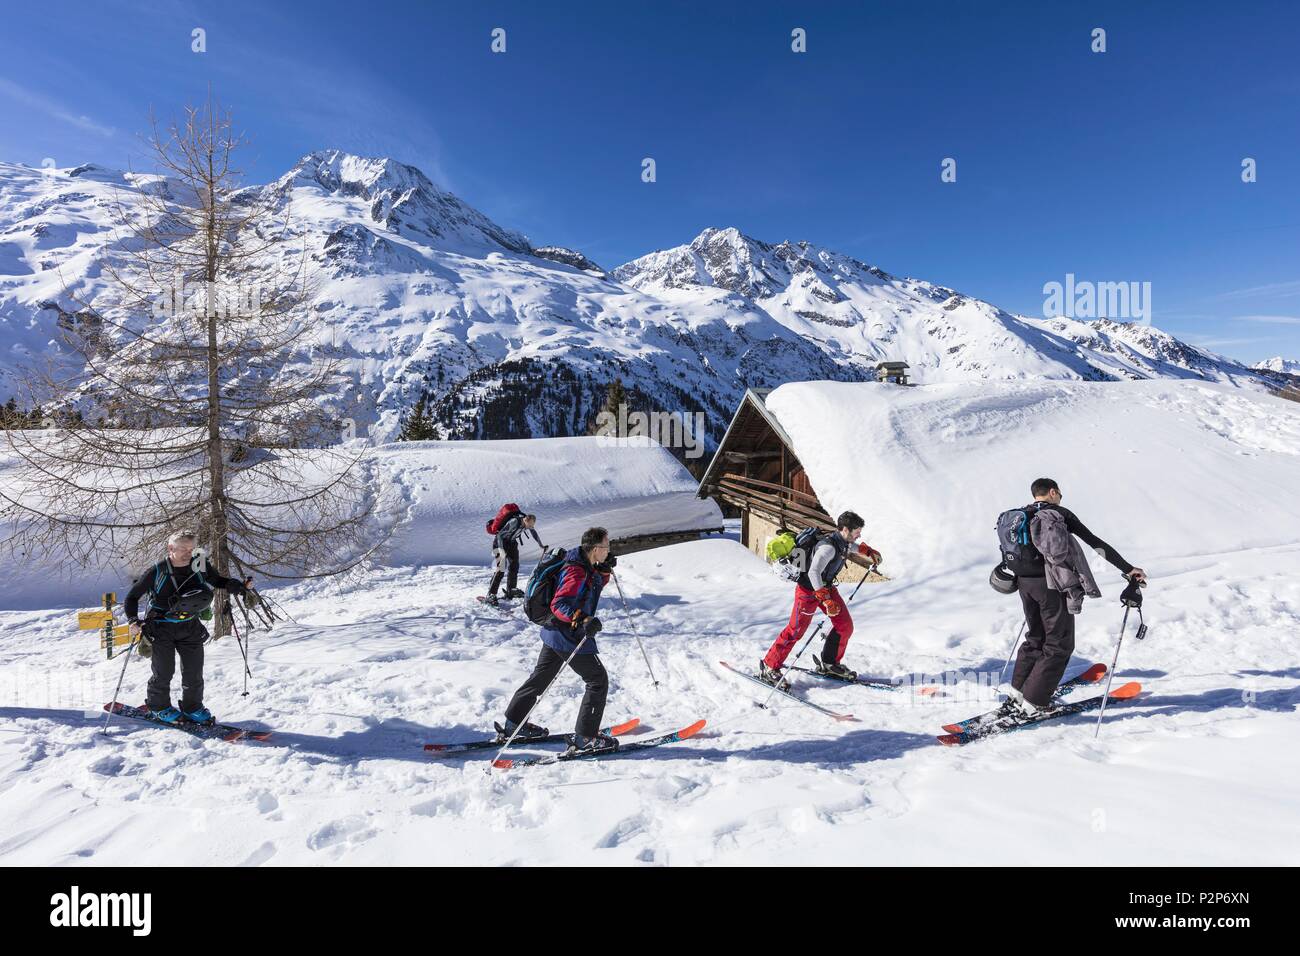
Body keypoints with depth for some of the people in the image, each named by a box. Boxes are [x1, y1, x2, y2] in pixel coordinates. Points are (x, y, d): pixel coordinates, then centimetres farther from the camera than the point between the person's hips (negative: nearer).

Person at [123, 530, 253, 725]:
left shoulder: (199, 566, -7)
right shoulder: (157, 572, -13)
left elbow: (219, 581, 10)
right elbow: (132, 597, -1)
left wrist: (240, 586, -10)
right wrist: (133, 621, -16)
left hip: (190, 628, 3)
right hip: (162, 628, -2)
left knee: (194, 672, 4)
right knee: (164, 672, 1)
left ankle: (192, 707, 23)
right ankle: (158, 706, 26)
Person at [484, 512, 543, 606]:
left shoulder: (528, 522, -11)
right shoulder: (515, 522, -34)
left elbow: (533, 532, 11)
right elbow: (500, 535, -36)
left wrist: (541, 545, 24)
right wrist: (502, 551, -46)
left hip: (511, 542, 8)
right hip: (500, 541, -8)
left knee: (514, 566, 11)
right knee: (501, 569, -16)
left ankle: (511, 591, 26)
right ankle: (490, 595, -14)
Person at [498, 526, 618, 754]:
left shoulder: (585, 565, 4)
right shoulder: (577, 572, -25)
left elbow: (595, 585, 23)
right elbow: (559, 604, -33)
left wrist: (604, 571, 4)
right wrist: (582, 620, -46)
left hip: (555, 633, 10)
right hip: (570, 637, -10)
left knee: (541, 677, 21)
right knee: (598, 681, 1)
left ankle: (513, 725, 33)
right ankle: (585, 737, 7)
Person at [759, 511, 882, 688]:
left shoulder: (842, 540, -2)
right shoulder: (828, 547, -31)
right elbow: (813, 573, -39)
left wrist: (868, 551, 29)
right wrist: (827, 600, -41)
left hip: (826, 587, 9)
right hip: (809, 590, -9)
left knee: (845, 626, 7)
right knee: (796, 631, -8)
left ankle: (830, 664, 25)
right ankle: (768, 668, 4)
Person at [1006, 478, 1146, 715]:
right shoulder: (1059, 513, -4)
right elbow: (1095, 542, -7)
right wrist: (1128, 568, -4)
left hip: (1024, 583, 7)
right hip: (1050, 583, -6)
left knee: (1036, 638, 21)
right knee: (1059, 644, 4)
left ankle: (1016, 692, 20)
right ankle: (1033, 702, 1)